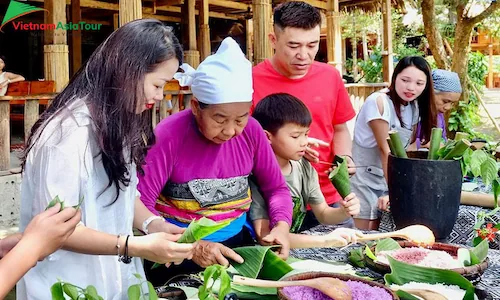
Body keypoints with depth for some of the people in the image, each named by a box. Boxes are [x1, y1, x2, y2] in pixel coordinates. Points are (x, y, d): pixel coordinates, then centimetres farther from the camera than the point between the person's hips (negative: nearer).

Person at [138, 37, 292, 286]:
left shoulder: (251, 131, -4)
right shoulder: (168, 136, -17)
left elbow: (276, 187, 6)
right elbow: (139, 206, -19)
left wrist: (282, 226, -12)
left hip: (238, 241, 4)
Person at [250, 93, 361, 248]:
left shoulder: (304, 167, 0)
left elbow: (323, 214, 12)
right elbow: (265, 236, -25)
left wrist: (344, 212, -9)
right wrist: (325, 241, -29)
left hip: (299, 246, 5)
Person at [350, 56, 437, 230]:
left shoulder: (415, 106, 4)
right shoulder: (379, 102, -19)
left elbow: (407, 146, 5)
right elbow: (385, 149, -21)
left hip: (390, 177, 7)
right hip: (365, 178, -7)